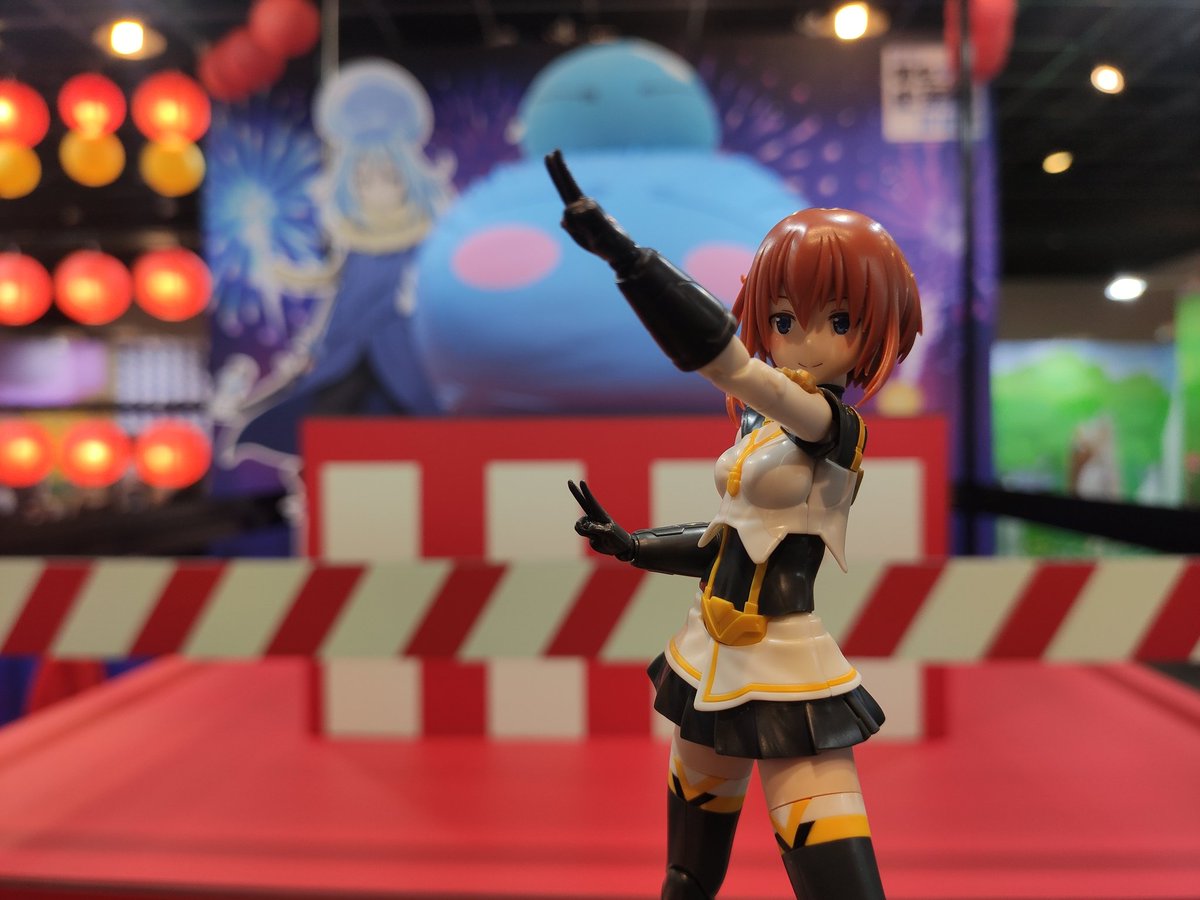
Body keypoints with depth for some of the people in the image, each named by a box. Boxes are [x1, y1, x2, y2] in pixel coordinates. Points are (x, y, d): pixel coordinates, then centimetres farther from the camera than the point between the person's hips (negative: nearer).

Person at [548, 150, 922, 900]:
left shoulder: (836, 426, -17)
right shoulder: (763, 429, 6)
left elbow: (726, 358, -33)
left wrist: (617, 247, -38)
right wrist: (632, 545, 10)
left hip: (788, 679, -8)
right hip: (715, 662, 8)